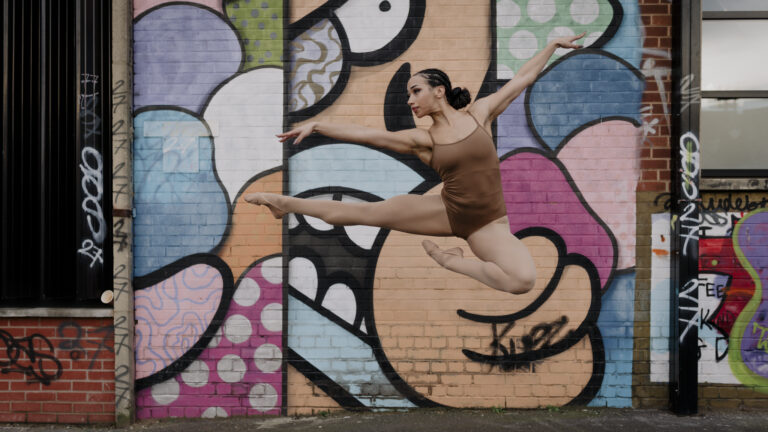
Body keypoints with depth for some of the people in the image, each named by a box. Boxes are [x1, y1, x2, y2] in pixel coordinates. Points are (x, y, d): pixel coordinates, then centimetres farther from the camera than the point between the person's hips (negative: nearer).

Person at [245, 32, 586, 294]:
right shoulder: (422, 140, -1)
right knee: (361, 211, -2)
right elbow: (366, 134, -6)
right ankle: (285, 203, 16)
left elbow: (521, 79, 10)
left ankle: (450, 260, -6)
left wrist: (553, 44, 15)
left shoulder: (480, 112, -1)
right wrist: (317, 125, -12)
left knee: (524, 279, -29)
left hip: (488, 222, -1)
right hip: (447, 212, 1)